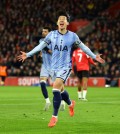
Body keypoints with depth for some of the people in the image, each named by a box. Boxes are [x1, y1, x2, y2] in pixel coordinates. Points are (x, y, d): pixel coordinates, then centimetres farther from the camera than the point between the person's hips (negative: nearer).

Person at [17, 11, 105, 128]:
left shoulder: (72, 36, -4)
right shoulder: (52, 35, 0)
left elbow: (83, 47, 8)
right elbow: (41, 46, 6)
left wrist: (94, 57, 9)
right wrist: (27, 55, 0)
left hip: (65, 66, -4)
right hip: (54, 66, 4)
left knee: (56, 88, -22)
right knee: (60, 90, 15)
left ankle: (54, 117, -14)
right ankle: (70, 104, 49)